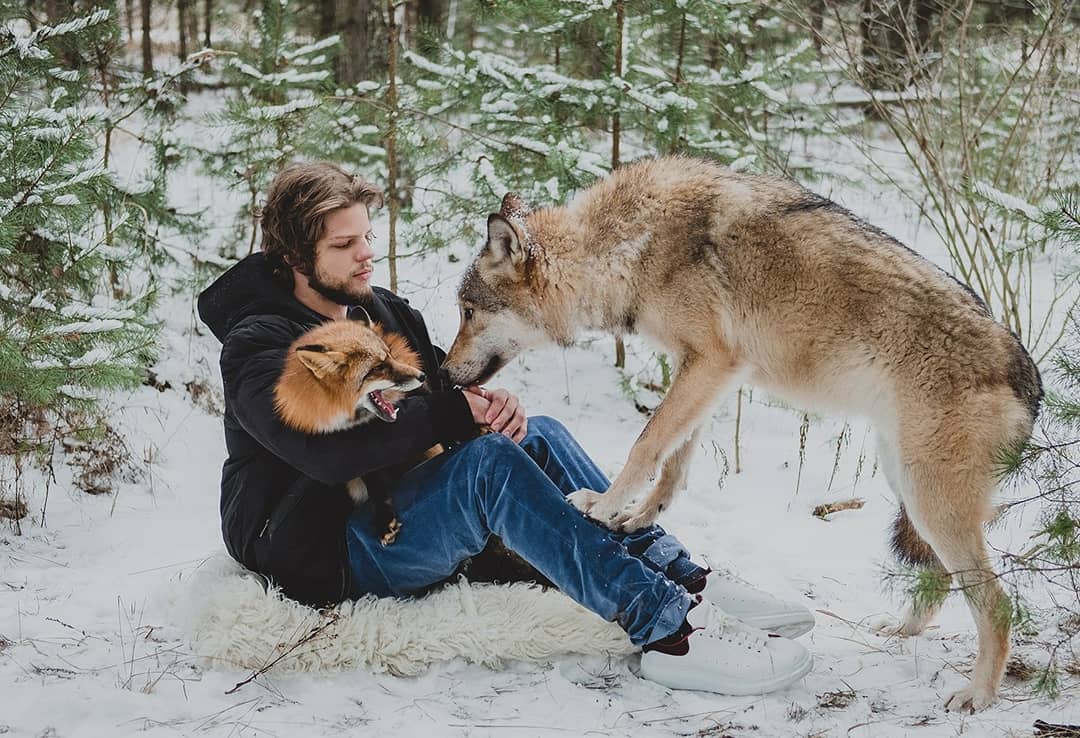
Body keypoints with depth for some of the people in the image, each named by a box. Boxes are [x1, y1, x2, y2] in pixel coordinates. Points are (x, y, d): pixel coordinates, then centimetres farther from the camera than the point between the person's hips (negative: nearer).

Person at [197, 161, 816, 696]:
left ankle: (683, 581, -18)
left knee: (540, 438, -9)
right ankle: (668, 629, -39)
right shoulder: (259, 346, -13)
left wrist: (491, 400, -15)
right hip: (323, 552, -8)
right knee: (487, 463, -30)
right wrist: (459, 411, -28)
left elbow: (445, 381, 11)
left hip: (396, 509, 8)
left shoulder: (383, 311, 14)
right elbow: (329, 452, -30)